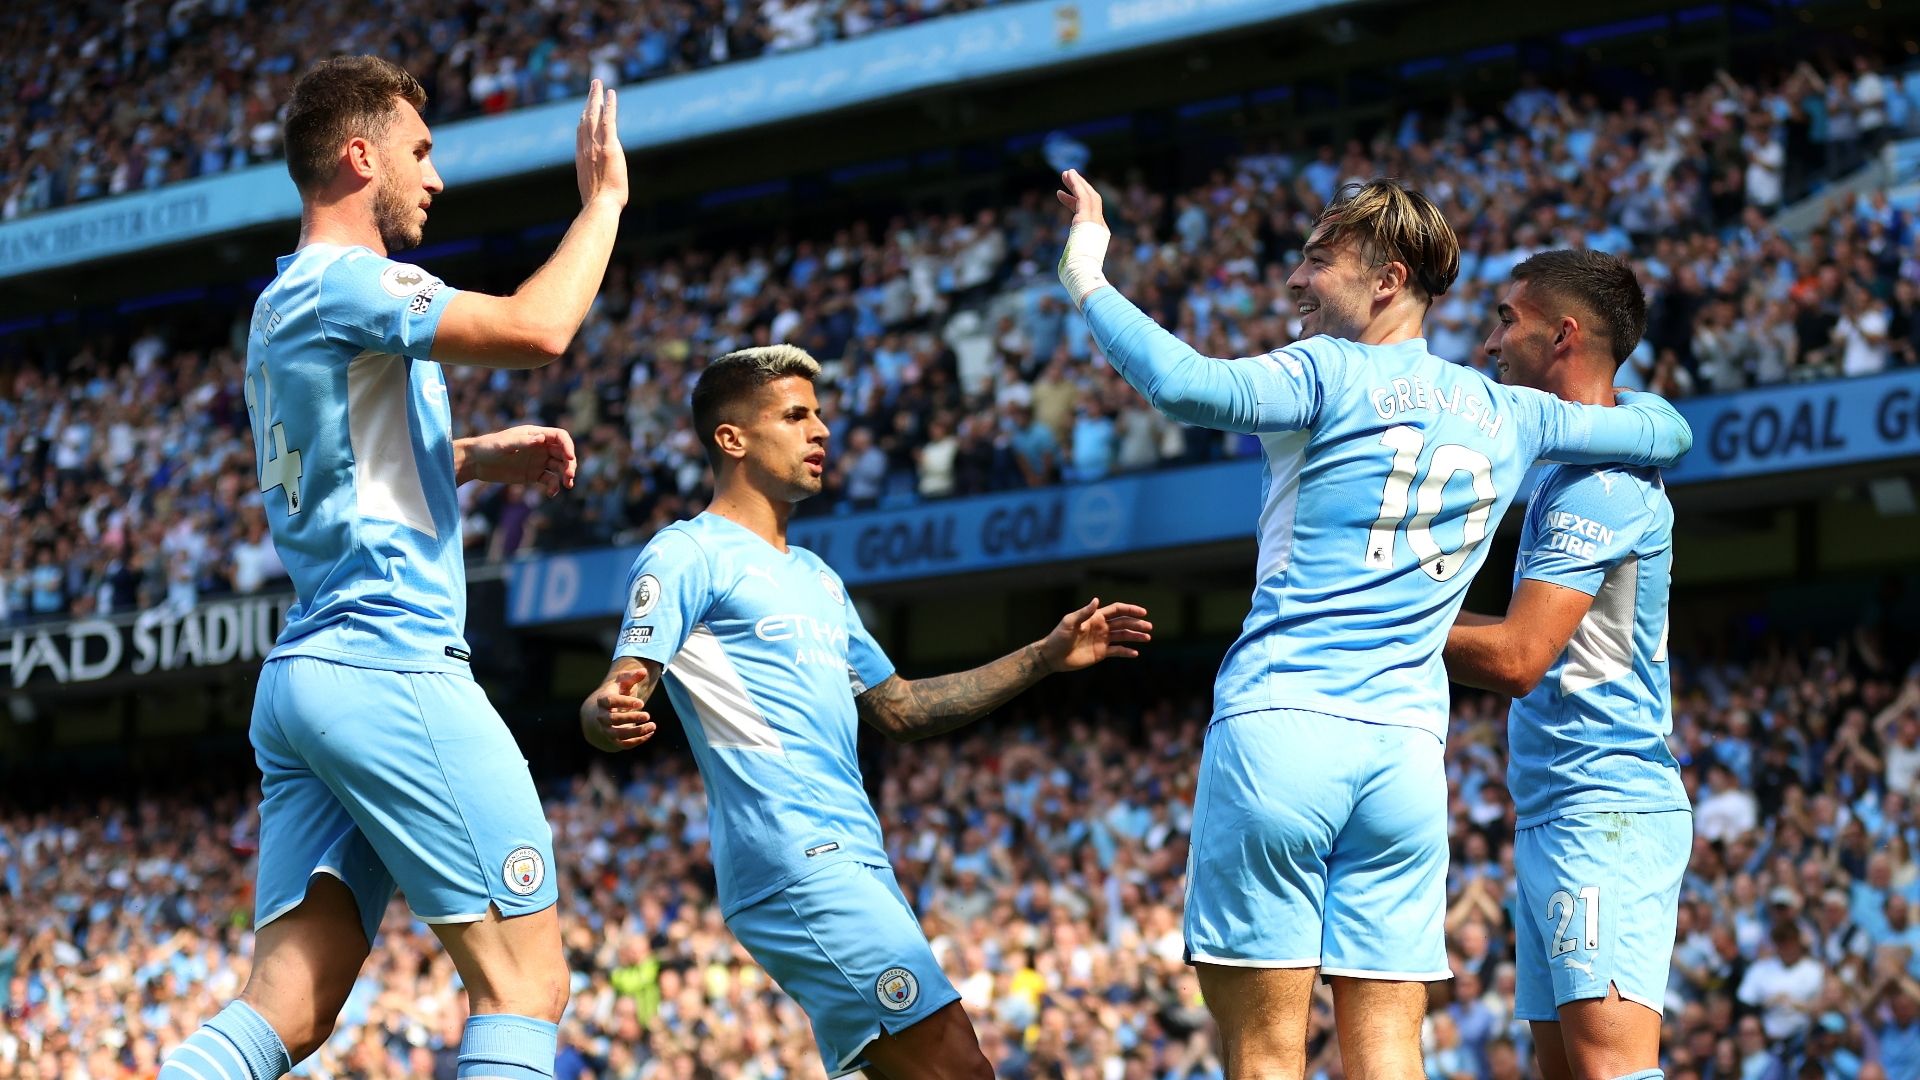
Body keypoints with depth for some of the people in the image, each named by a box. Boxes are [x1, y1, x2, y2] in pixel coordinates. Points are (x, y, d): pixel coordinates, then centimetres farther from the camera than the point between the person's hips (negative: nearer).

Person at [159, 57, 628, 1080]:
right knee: (524, 984, -6)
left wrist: (480, 456, 25)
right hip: (393, 669, -9)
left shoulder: (279, 309, 23)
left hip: (299, 681, 9)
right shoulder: (343, 283, -7)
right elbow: (537, 330, -21)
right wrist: (603, 197, -6)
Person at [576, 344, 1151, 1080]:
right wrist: (607, 715, -37)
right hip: (796, 858, -10)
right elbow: (616, 696, -12)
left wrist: (1047, 656, 25)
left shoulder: (815, 577, 25)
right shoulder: (689, 556, -2)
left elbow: (899, 710, 30)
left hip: (854, 860, 10)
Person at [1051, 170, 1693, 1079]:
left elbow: (1187, 384, -18)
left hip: (1280, 728, -5)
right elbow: (1664, 431, 30)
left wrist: (1086, 277, -6)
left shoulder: (1329, 373, 0)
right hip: (1409, 747, 5)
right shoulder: (1508, 413, 16)